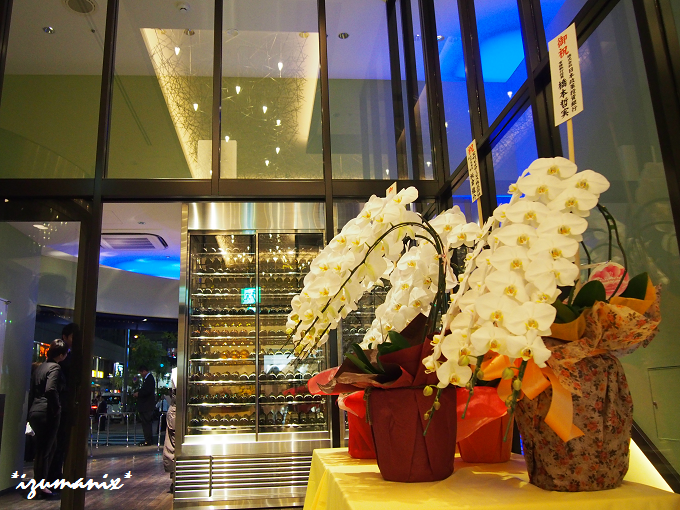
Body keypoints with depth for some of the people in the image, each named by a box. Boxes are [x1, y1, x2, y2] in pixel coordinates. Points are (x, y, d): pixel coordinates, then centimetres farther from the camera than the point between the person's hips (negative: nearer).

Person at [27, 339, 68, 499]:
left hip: (35, 412, 9)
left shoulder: (40, 367, 14)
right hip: (47, 413, -9)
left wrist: (30, 411, 19)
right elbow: (51, 390, -26)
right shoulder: (55, 367, -12)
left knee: (51, 445, 21)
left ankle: (43, 479, 28)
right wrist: (57, 408, -13)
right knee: (44, 450, 0)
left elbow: (32, 391, 16)